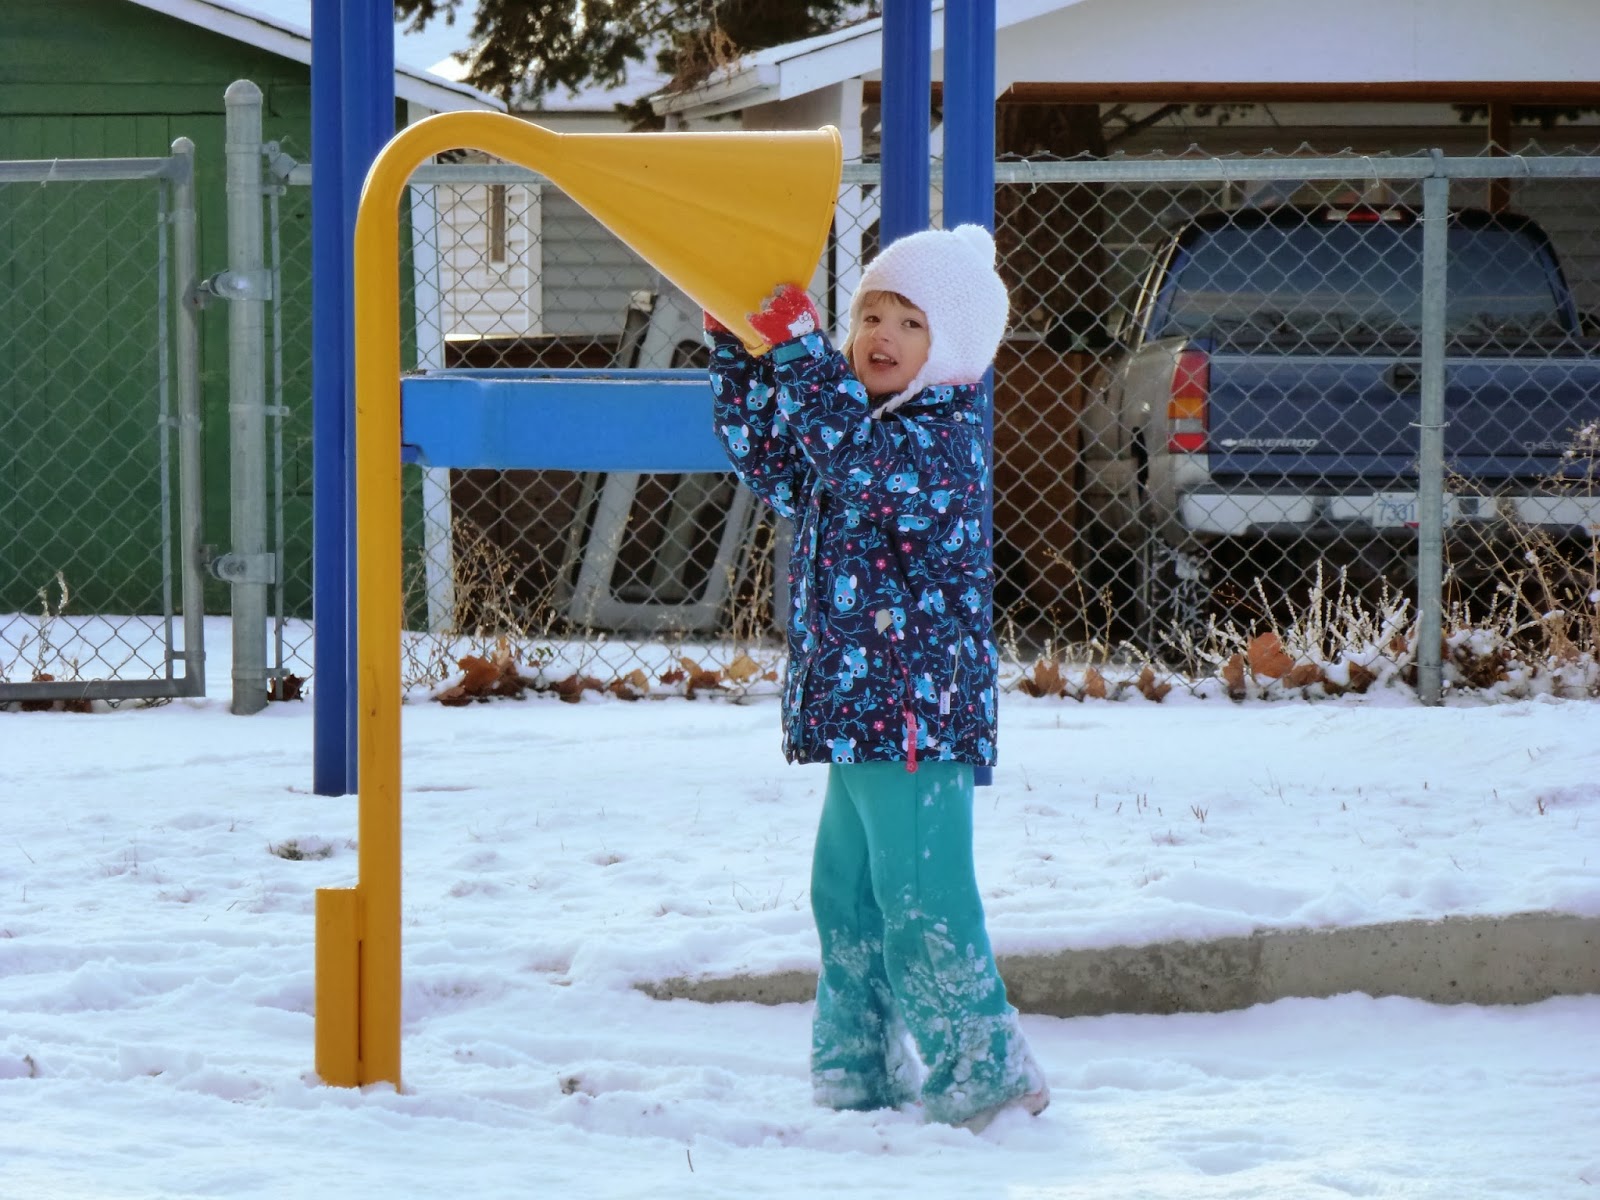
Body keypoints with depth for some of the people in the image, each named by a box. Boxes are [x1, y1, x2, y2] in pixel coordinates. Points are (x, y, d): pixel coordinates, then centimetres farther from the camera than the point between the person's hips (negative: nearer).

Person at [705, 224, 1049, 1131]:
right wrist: (738, 350, 12)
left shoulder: (944, 440, -14)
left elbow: (862, 461, -32)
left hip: (918, 715, -10)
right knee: (847, 898, 16)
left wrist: (800, 346, -33)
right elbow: (768, 459, 23)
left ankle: (986, 1073, 0)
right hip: (858, 715, 10)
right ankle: (863, 1072, 25)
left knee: (923, 904, -8)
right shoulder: (864, 429, 15)